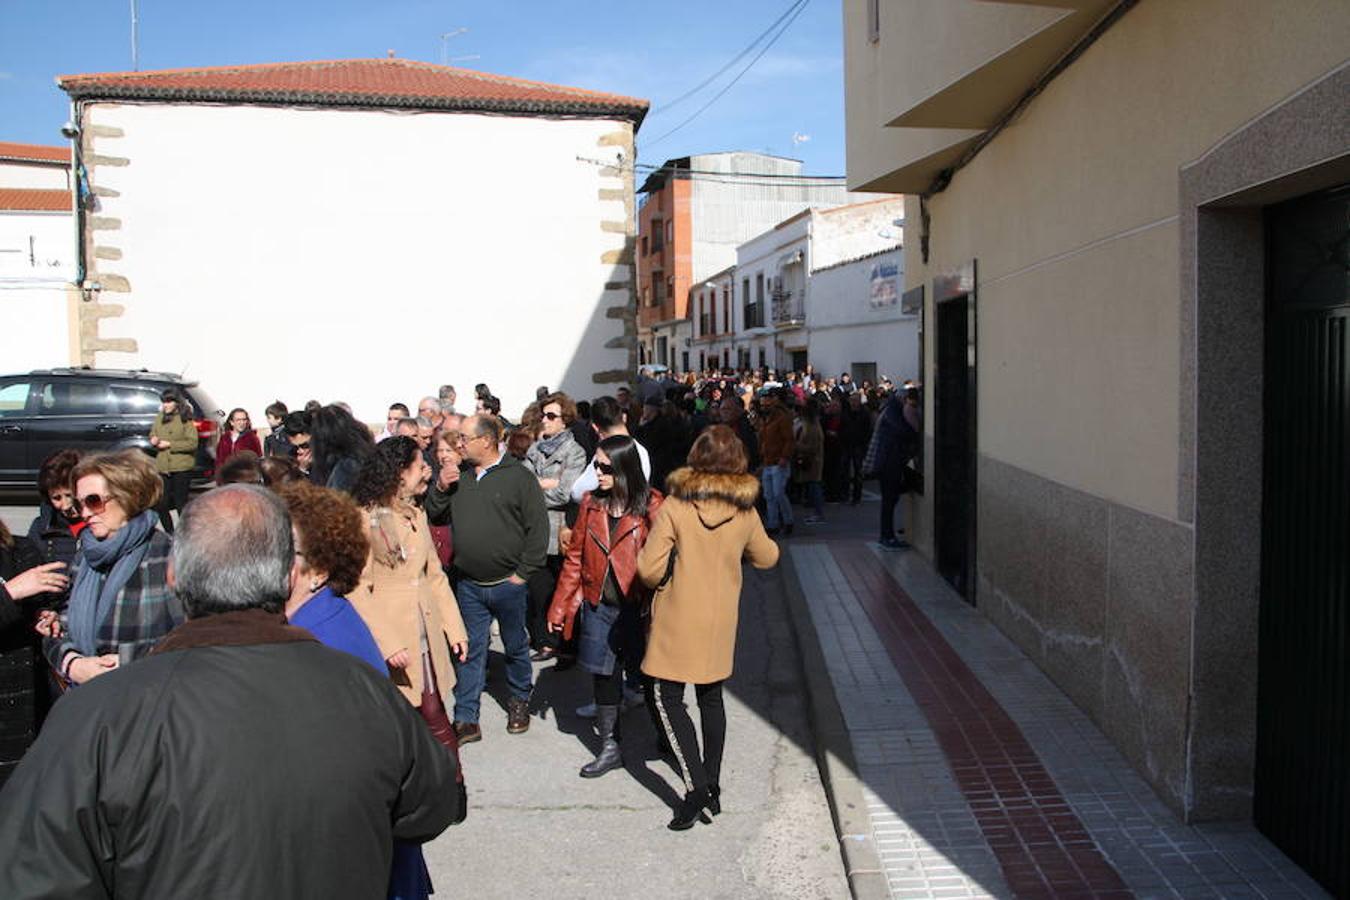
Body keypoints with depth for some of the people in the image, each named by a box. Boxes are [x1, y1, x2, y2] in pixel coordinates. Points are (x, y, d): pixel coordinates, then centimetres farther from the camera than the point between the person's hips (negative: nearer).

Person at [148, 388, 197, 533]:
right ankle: (169, 534, 21)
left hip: (181, 468, -6)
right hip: (162, 466, 6)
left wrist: (169, 444, -15)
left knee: (181, 503, 0)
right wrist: (153, 440, -2)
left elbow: (192, 443, -12)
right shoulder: (160, 418, 11)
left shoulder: (185, 419, -6)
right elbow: (152, 434, 22)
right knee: (162, 504, 6)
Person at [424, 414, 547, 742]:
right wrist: (442, 488, -8)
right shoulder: (459, 476, 6)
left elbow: (538, 527, -10)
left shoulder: (519, 476, -9)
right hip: (469, 584, 4)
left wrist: (523, 572, -11)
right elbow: (435, 516, 10)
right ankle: (466, 720, 15)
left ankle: (519, 701, 35)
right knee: (470, 650, 8)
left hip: (508, 583, -3)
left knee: (515, 647, 14)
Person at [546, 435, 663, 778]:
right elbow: (575, 558, 9)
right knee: (603, 675, 11)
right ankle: (609, 748, 27)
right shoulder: (591, 504, 4)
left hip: (638, 607, -4)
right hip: (599, 607, 4)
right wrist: (559, 606, 8)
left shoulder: (651, 506, -11)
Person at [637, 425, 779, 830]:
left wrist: (661, 583, 4)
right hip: (721, 619, 4)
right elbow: (767, 557, 9)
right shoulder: (745, 511, -6)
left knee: (669, 699, 5)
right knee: (711, 698, 18)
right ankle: (712, 785, 25)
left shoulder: (674, 506, -17)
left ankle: (697, 786, -4)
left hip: (678, 617, -4)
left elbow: (649, 567, -17)